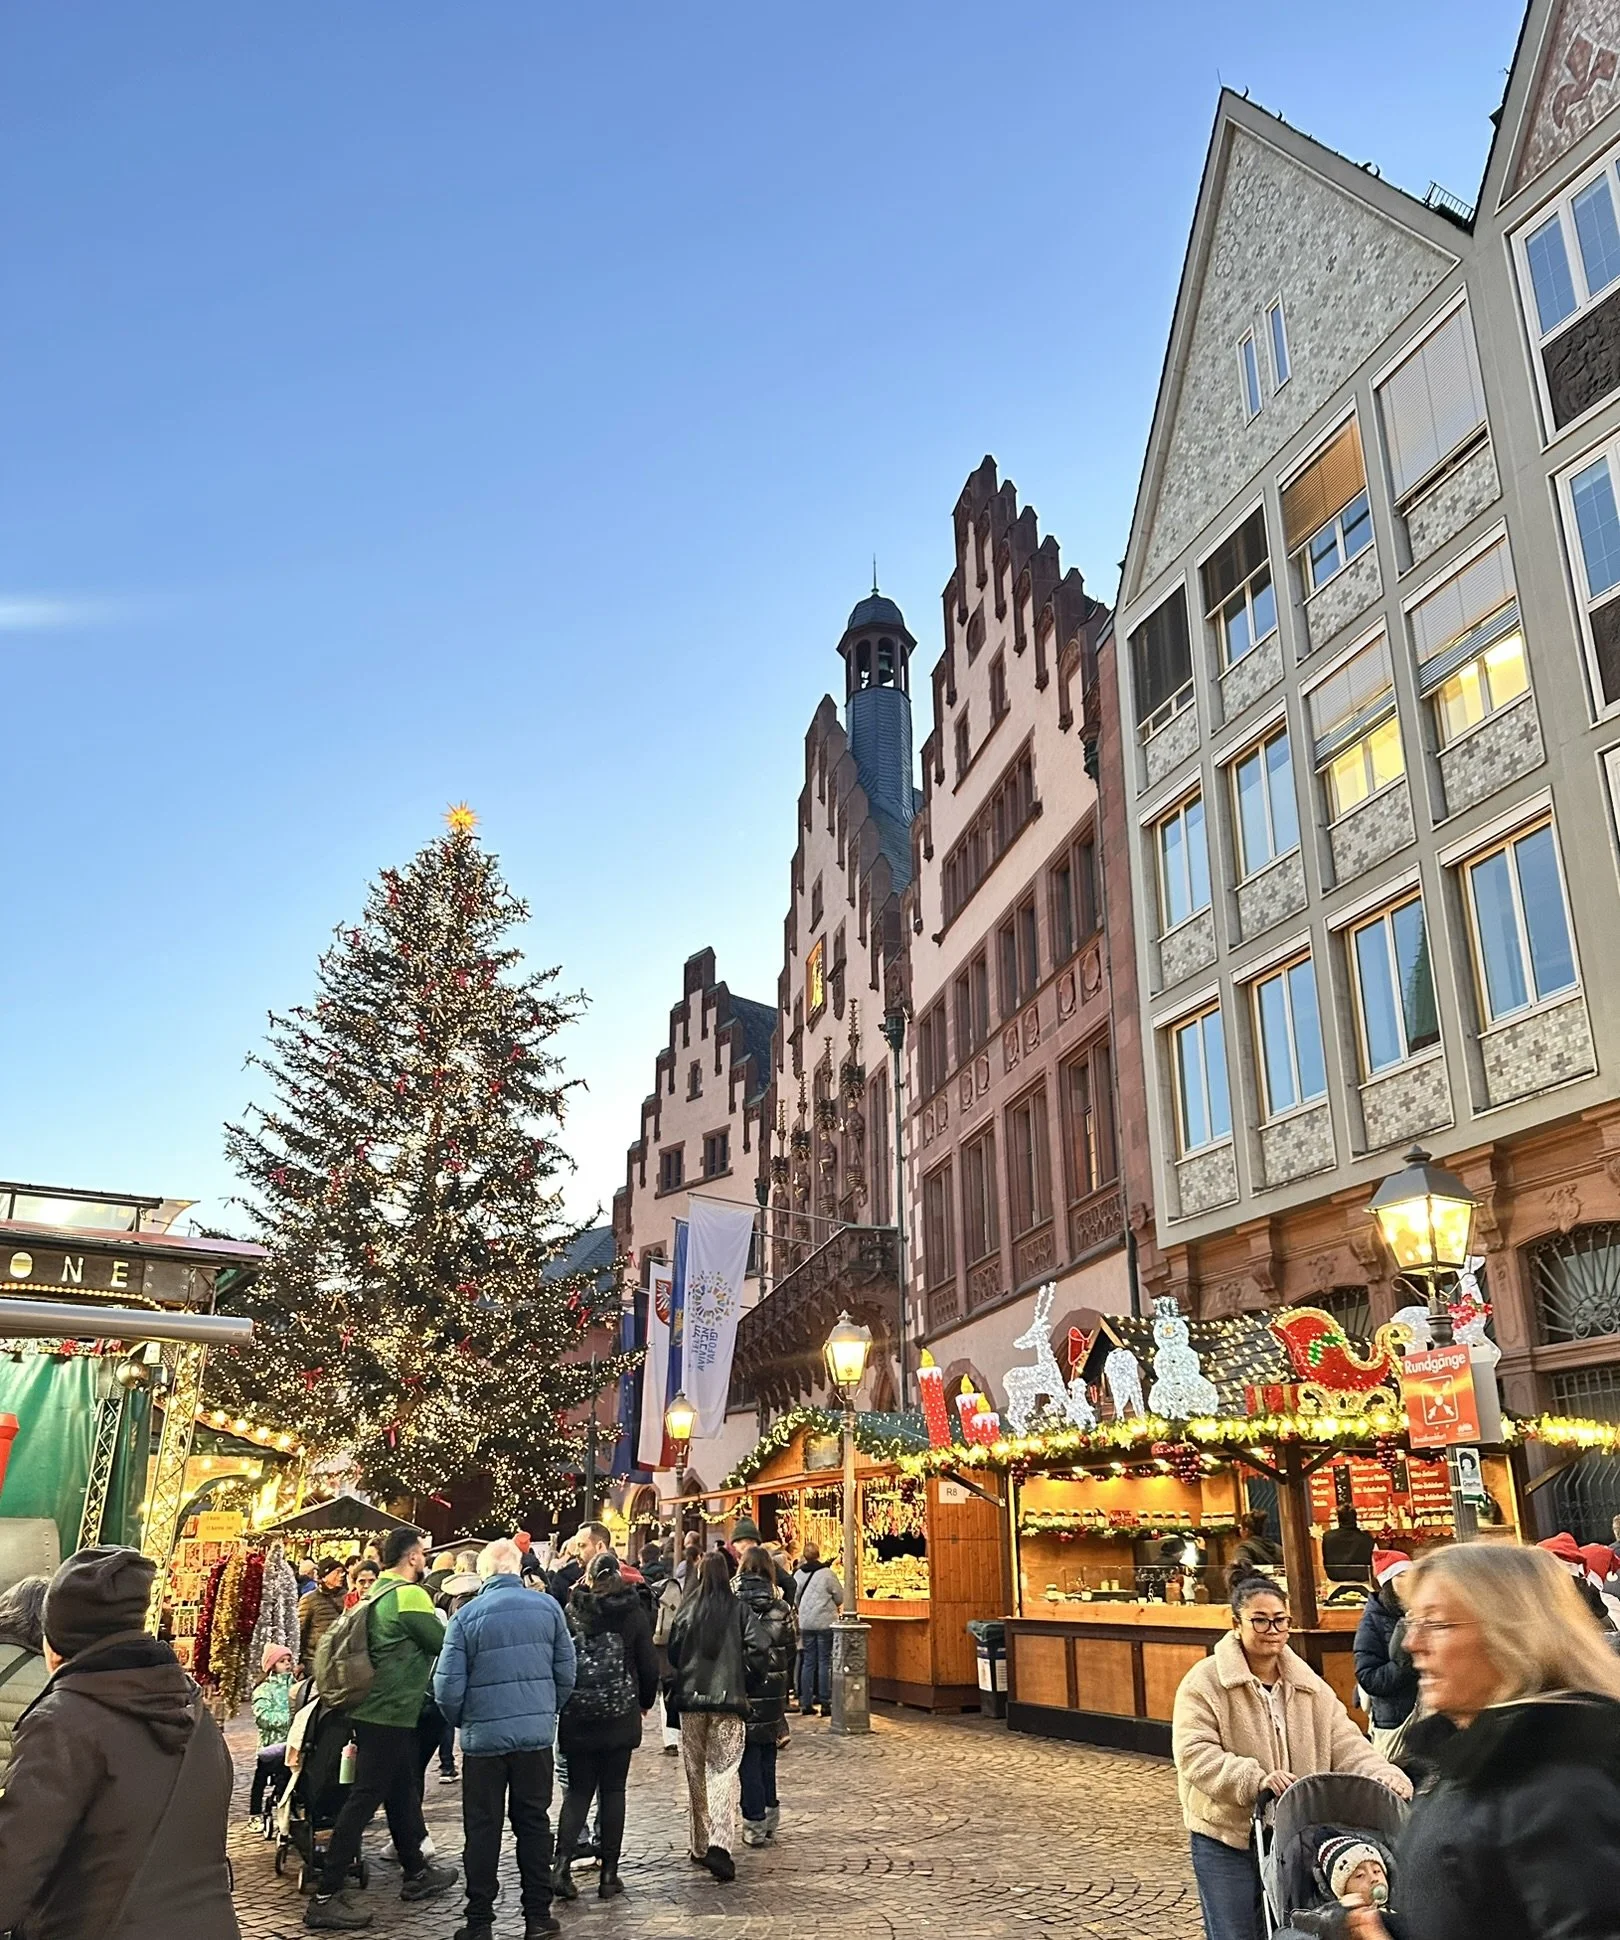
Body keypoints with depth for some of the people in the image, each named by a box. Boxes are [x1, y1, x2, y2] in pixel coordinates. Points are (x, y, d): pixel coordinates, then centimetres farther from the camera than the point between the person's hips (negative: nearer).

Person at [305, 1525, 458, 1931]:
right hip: (390, 1714, -10)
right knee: (363, 1800, -6)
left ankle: (417, 1873, 31)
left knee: (402, 1792, 19)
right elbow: (442, 1644, -11)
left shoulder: (379, 1593, 12)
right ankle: (325, 1897, -3)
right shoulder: (410, 1594, -16)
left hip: (375, 1711, 10)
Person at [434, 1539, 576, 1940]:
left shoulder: (466, 1615, -6)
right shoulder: (547, 1607, -1)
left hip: (484, 1737, -2)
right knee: (533, 1823, 13)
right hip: (536, 1735, 2)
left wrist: (460, 1722, 12)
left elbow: (447, 1685, -6)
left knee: (483, 1830, 11)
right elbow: (566, 1672, 4)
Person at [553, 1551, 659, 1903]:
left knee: (578, 1789, 12)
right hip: (620, 1716, -1)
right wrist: (645, 1702, 15)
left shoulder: (570, 1613, -3)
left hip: (576, 1717, 1)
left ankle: (563, 1862, -4)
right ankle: (609, 1872, 10)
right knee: (612, 1791, 9)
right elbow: (649, 1666, -1)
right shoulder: (633, 1614, -4)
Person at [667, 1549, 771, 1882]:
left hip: (691, 1698, 2)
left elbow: (673, 1653, 4)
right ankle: (719, 1844, -18)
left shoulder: (686, 1610, 0)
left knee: (695, 1774, 15)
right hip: (729, 1698, -2)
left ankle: (699, 1846, 23)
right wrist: (747, 1675, 3)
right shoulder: (739, 1609, -4)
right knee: (723, 1771, -2)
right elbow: (760, 1646, -12)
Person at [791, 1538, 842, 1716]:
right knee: (825, 1662, 1)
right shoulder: (828, 1573, -11)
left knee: (808, 1662, 10)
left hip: (805, 1623, 4)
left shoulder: (798, 1574, 2)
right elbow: (840, 1597, -3)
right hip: (825, 1621, -4)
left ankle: (806, 1703, 11)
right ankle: (825, 1703, 1)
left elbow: (796, 1598, 10)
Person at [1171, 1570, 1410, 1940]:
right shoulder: (1205, 1681, -13)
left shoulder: (1308, 1684, 5)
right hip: (1226, 1840, -4)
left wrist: (1382, 1774, -20)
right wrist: (1255, 1778, -33)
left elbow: (1344, 1743, 0)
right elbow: (1193, 1753, -20)